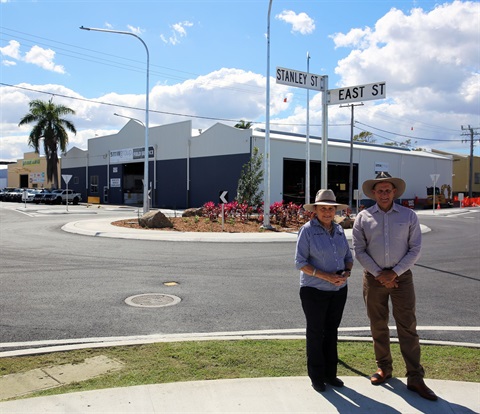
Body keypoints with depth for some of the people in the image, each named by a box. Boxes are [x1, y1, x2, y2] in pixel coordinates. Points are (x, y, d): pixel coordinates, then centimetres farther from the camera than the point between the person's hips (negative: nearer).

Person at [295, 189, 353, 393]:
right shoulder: (307, 230, -12)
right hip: (314, 290, -5)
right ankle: (316, 376, 20)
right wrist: (326, 276, -23)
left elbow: (348, 257, 10)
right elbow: (300, 262, -15)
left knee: (332, 331, 14)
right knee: (316, 333, 6)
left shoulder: (339, 230, 4)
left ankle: (330, 373, 28)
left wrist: (346, 273, -12)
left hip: (338, 291, 5)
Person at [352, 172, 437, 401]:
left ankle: (415, 378, 5)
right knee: (378, 326, 10)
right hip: (374, 277, 1)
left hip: (401, 277, -1)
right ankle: (383, 368, 27)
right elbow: (359, 251, -2)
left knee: (407, 327, -1)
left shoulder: (409, 216, -1)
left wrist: (394, 272, -12)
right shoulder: (363, 217, 0)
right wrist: (379, 274, -11)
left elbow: (415, 250, -3)